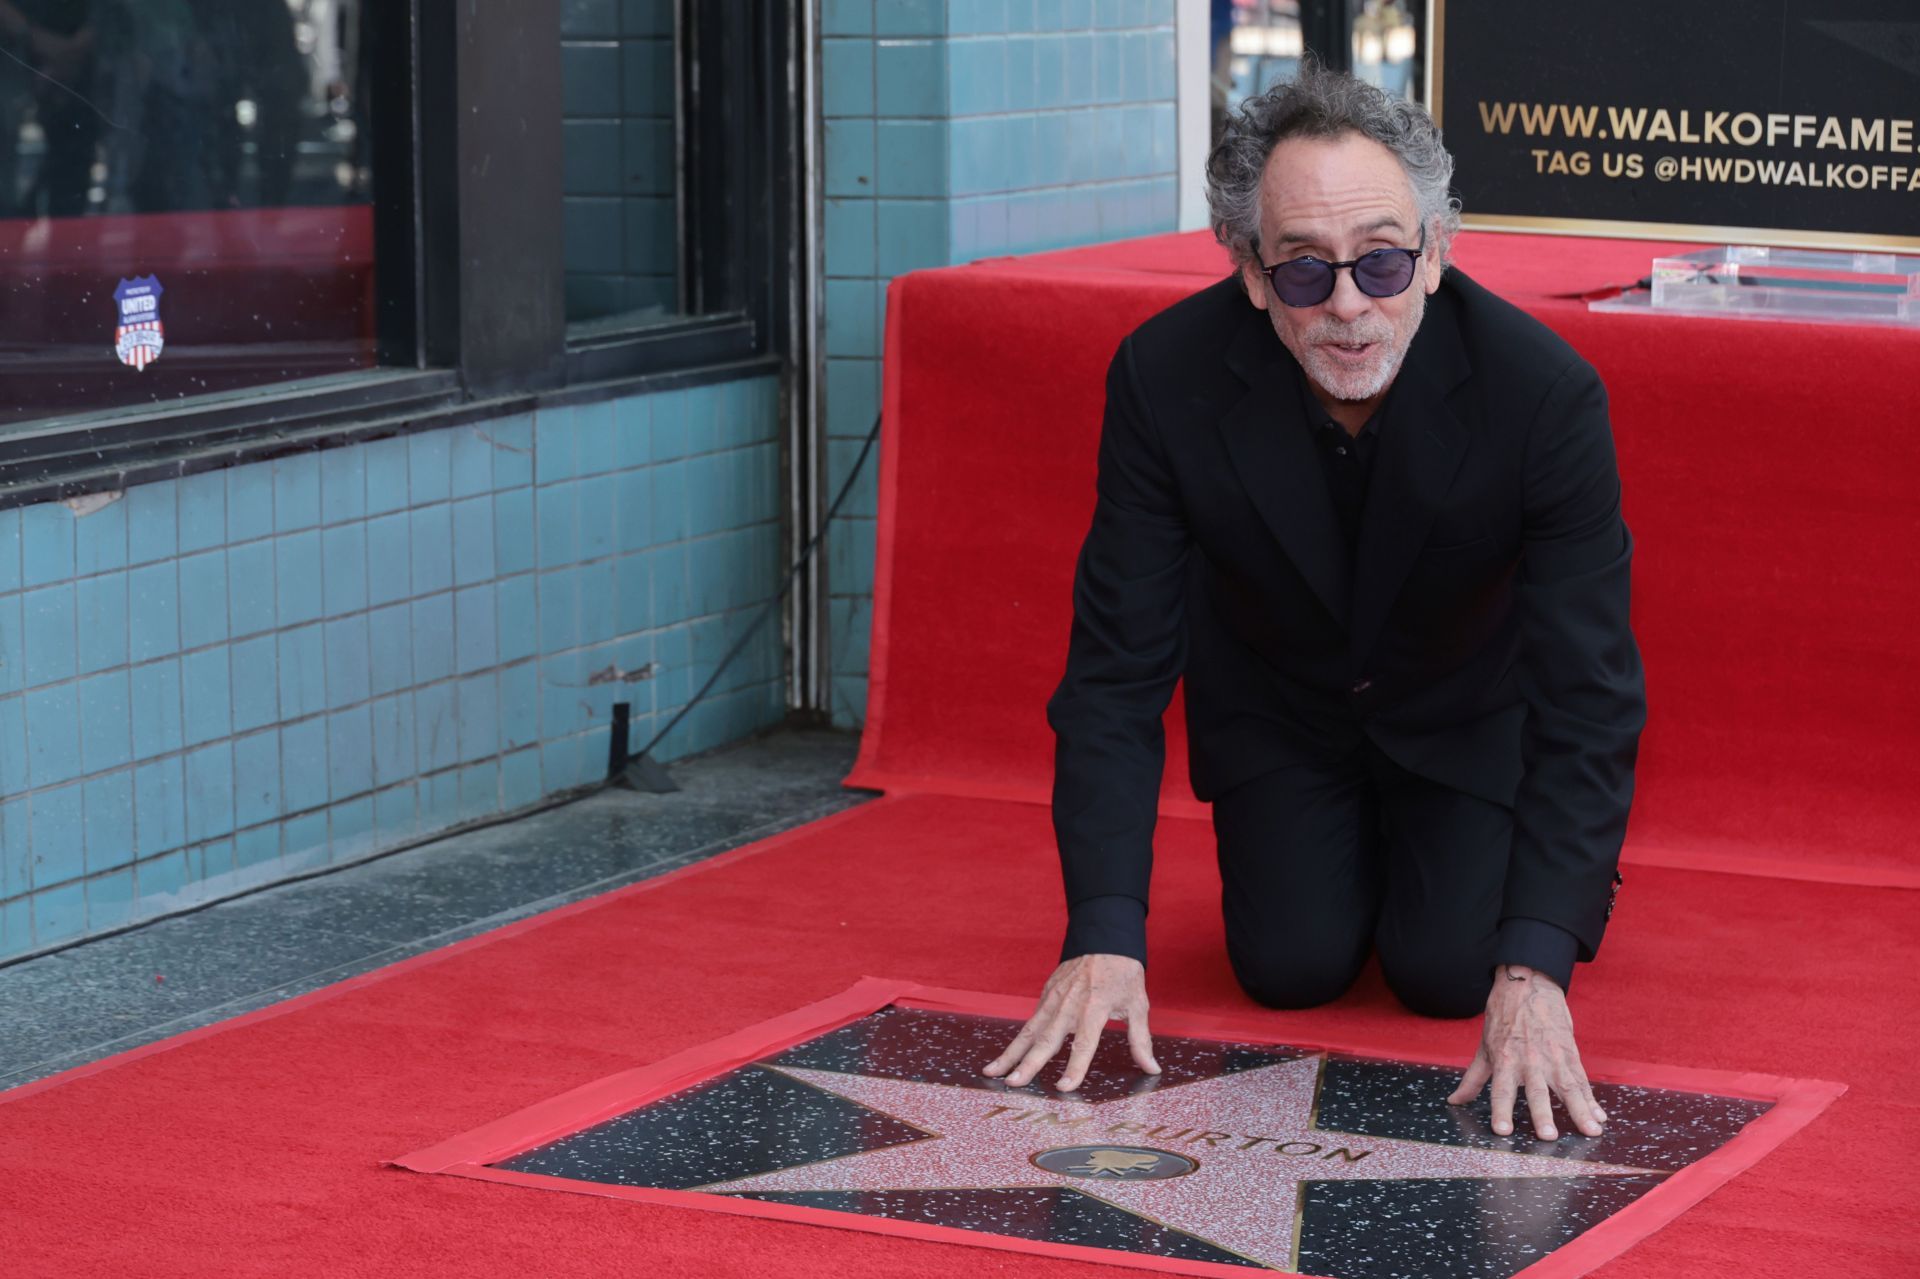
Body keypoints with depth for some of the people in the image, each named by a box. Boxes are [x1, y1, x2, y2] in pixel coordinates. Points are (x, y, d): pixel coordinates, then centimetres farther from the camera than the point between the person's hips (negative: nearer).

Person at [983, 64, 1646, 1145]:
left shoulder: (1544, 391, -35)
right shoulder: (1166, 378, -31)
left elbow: (1587, 690, -34)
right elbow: (1119, 668, -26)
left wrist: (1535, 969, -43)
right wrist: (1105, 932, -36)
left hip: (1470, 704, -1)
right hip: (1277, 700, 1)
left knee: (1450, 973, -11)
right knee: (1292, 966, -7)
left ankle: (1573, 858, 23)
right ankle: (1352, 845, 27)